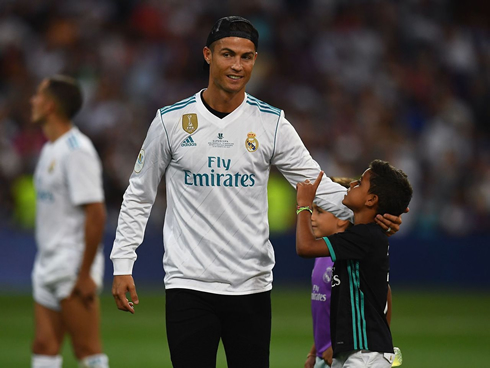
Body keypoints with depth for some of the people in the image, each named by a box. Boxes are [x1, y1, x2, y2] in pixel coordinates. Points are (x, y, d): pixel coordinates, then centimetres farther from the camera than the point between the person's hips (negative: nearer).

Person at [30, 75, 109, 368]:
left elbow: (96, 214, -21)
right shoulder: (50, 149, 15)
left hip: (73, 266, -9)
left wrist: (85, 274, -22)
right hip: (48, 265, 9)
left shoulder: (77, 150, -15)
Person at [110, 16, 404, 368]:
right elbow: (139, 195, 8)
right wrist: (122, 263, 3)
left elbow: (316, 184, 1)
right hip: (189, 285, -1)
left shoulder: (271, 124, 2)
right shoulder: (170, 121, 0)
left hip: (252, 286, 1)